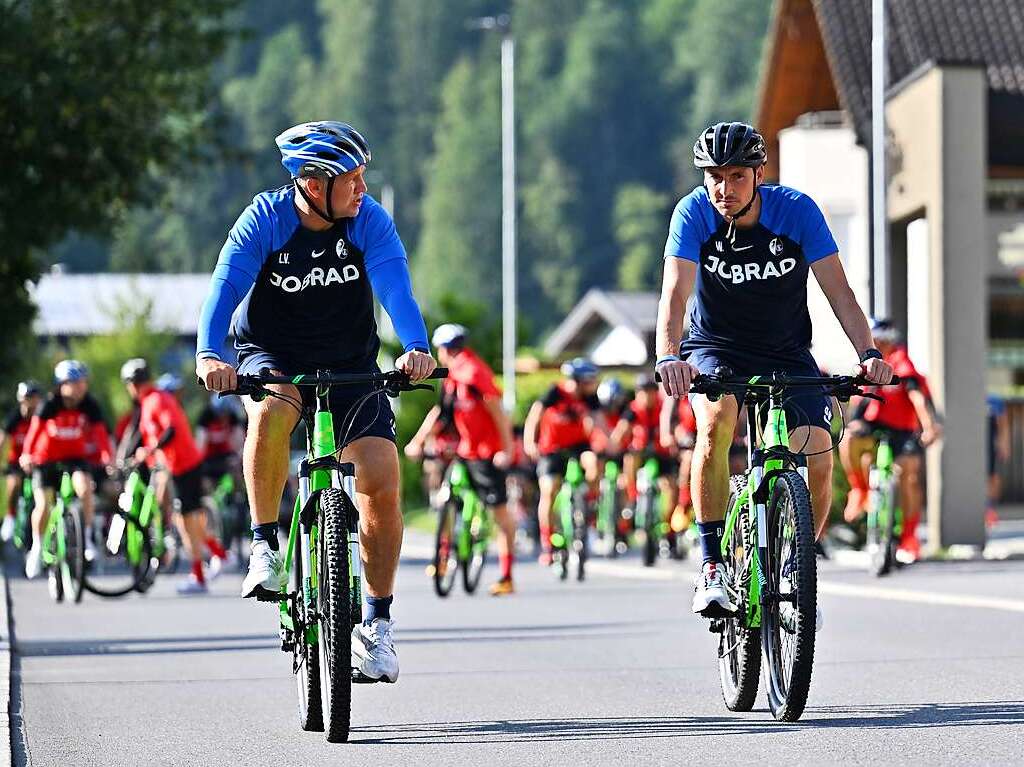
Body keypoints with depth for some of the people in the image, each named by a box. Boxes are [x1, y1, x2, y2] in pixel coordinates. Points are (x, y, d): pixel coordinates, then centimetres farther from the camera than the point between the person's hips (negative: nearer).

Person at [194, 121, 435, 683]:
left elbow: (394, 284, -27)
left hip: (350, 365, 2)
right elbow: (226, 284, -28)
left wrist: (416, 348, -46)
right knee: (270, 413, -37)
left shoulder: (369, 220, -13)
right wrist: (208, 354, -46)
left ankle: (376, 622, 2)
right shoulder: (265, 220, -17)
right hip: (273, 358, -2)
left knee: (382, 484, -14)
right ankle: (265, 546, -19)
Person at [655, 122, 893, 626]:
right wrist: (669, 357, -47)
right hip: (715, 350, -1)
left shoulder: (796, 210, -17)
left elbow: (838, 290, -19)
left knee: (818, 456, -19)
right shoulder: (694, 213, -18)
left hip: (786, 353, 1)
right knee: (716, 421, -34)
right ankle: (712, 569, -26)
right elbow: (676, 291, -29)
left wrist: (868, 353, -34)